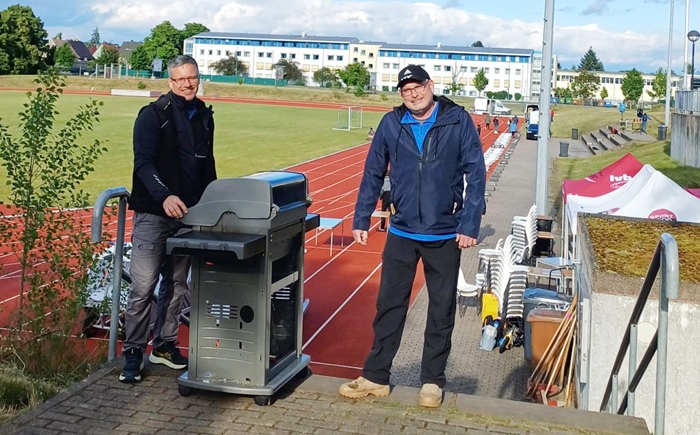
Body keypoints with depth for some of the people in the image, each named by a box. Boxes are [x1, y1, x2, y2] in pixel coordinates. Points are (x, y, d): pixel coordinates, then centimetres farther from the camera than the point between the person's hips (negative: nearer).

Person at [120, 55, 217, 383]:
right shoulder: (153, 115, -7)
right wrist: (164, 196, -33)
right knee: (143, 286, -5)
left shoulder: (204, 116, 12)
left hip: (188, 215, 6)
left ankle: (164, 345, 25)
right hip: (153, 214, -6)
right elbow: (143, 162, -18)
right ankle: (133, 353, 7)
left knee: (176, 285, 12)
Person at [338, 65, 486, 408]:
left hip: (445, 235, -2)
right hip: (401, 233, 2)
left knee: (441, 310, 10)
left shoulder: (458, 121, -8)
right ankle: (375, 377, 21)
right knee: (389, 306, 9)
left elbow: (475, 174, -8)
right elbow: (373, 173, 5)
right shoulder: (391, 124, -1)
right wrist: (361, 219, 4)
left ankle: (432, 381, 24)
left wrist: (470, 225, -13)